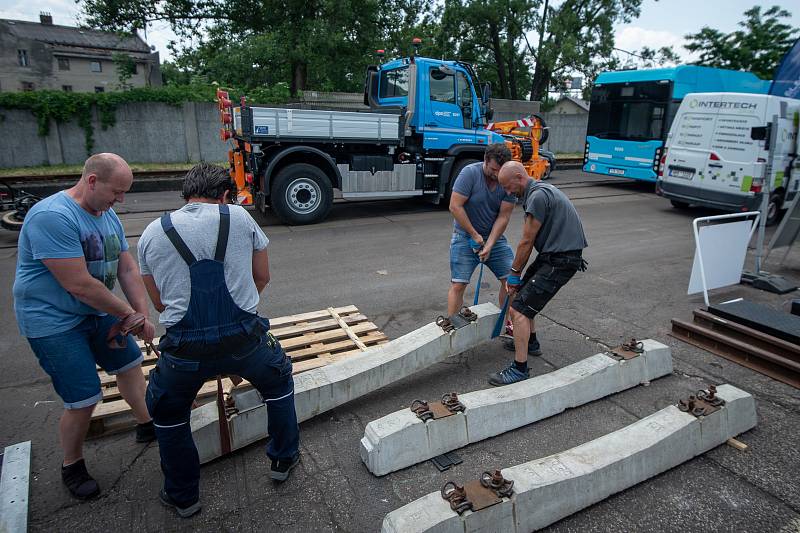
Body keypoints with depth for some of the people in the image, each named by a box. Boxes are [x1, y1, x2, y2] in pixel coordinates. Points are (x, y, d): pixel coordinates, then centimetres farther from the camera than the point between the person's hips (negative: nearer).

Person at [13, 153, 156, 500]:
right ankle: (72, 467, 22)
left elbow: (128, 269, 2)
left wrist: (143, 315, -8)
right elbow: (78, 284, -29)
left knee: (129, 362, 18)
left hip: (97, 312, 9)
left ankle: (146, 425, 40)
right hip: (54, 322, -8)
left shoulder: (108, 215, 2)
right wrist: (129, 314, -18)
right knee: (84, 401, -5)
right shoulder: (53, 217, -26)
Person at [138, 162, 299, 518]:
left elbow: (159, 302, 16)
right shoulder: (240, 218, 4)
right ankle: (283, 459, 46)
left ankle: (183, 497, 44)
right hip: (245, 338, 0)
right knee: (278, 384, 30)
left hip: (185, 348, 1)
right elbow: (262, 277, 14)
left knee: (167, 414, 30)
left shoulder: (152, 233, 8)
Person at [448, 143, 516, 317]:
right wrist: (474, 235, -15)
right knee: (458, 285, -7)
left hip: (494, 237, 4)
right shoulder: (470, 173, -18)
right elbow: (455, 207, -19)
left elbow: (503, 217, -9)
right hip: (465, 236, -3)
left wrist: (489, 245, -17)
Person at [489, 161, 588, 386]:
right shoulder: (539, 190, 14)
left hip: (561, 260, -11)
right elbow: (530, 241, 15)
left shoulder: (538, 196, -19)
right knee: (522, 291, 25)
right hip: (551, 254, 11)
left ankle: (520, 369, -7)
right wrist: (518, 273, 14)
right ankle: (530, 342, 41)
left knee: (518, 309, -13)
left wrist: (514, 272, -1)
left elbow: (526, 242, -14)